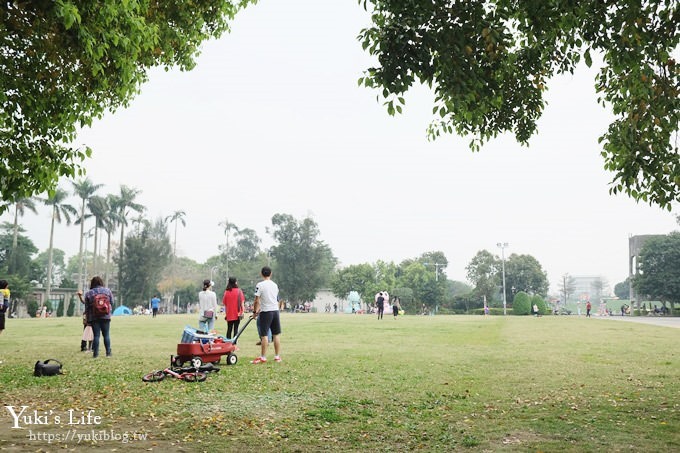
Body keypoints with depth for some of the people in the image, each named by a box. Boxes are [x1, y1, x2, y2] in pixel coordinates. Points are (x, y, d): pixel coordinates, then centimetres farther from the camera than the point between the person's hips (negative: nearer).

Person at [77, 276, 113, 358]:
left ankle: (95, 353, 2)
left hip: (94, 317, 0)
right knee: (106, 335, 7)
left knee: (96, 335, 3)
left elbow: (87, 306, 3)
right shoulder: (107, 290, 2)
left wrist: (87, 316, 17)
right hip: (105, 316, 1)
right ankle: (108, 352, 7)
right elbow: (112, 303, 5)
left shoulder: (89, 293, -1)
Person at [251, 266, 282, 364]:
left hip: (266, 312, -5)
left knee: (264, 335, -1)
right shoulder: (275, 285, 10)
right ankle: (277, 356, 12)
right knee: (276, 334, 9)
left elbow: (257, 301, -11)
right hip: (275, 310, 5)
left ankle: (263, 357, 1)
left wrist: (255, 311, 4)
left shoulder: (260, 285, -9)